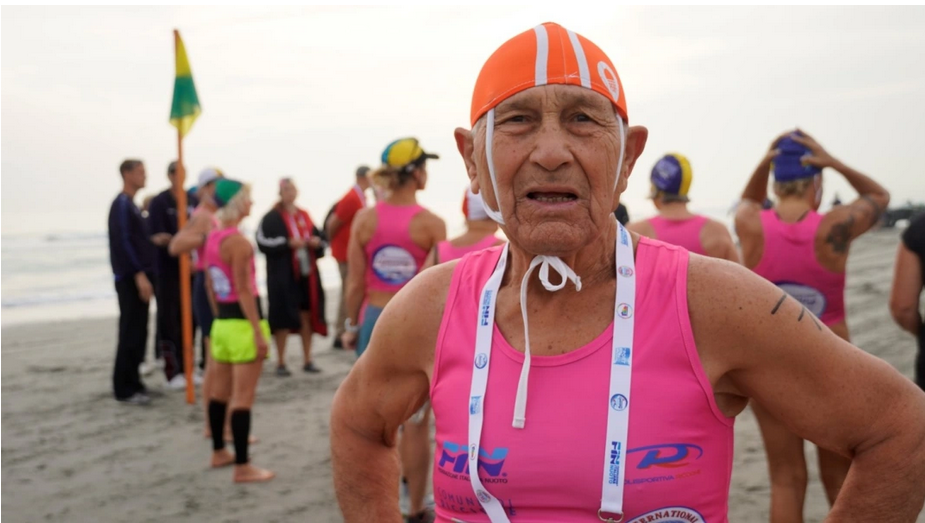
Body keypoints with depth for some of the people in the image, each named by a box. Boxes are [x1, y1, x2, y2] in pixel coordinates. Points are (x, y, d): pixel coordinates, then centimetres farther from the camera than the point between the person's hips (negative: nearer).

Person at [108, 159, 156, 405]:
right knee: (131, 334, -7)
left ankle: (132, 382, 19)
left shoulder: (130, 205, 18)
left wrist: (145, 274, 18)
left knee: (137, 332, 12)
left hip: (137, 277, 9)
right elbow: (123, 242, -19)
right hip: (130, 278, -9)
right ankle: (124, 388, -2)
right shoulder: (122, 205, -11)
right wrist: (139, 275, -22)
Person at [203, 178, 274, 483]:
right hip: (244, 322, -9)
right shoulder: (238, 242, -17)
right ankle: (242, 467, 0)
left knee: (220, 391, 19)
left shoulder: (212, 238, 9)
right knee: (243, 398, -4)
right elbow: (244, 291, -20)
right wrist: (259, 332, -19)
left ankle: (219, 452, 33)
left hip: (222, 322, 9)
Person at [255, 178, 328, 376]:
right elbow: (263, 242, -14)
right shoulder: (271, 218, -3)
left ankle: (308, 360, 17)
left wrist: (318, 242, -2)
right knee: (283, 318, -1)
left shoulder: (304, 216, 15)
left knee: (307, 315, 7)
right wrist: (287, 243, -20)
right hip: (283, 276, -5)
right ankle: (281, 363, 10)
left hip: (307, 274, 5)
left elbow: (319, 237, 20)